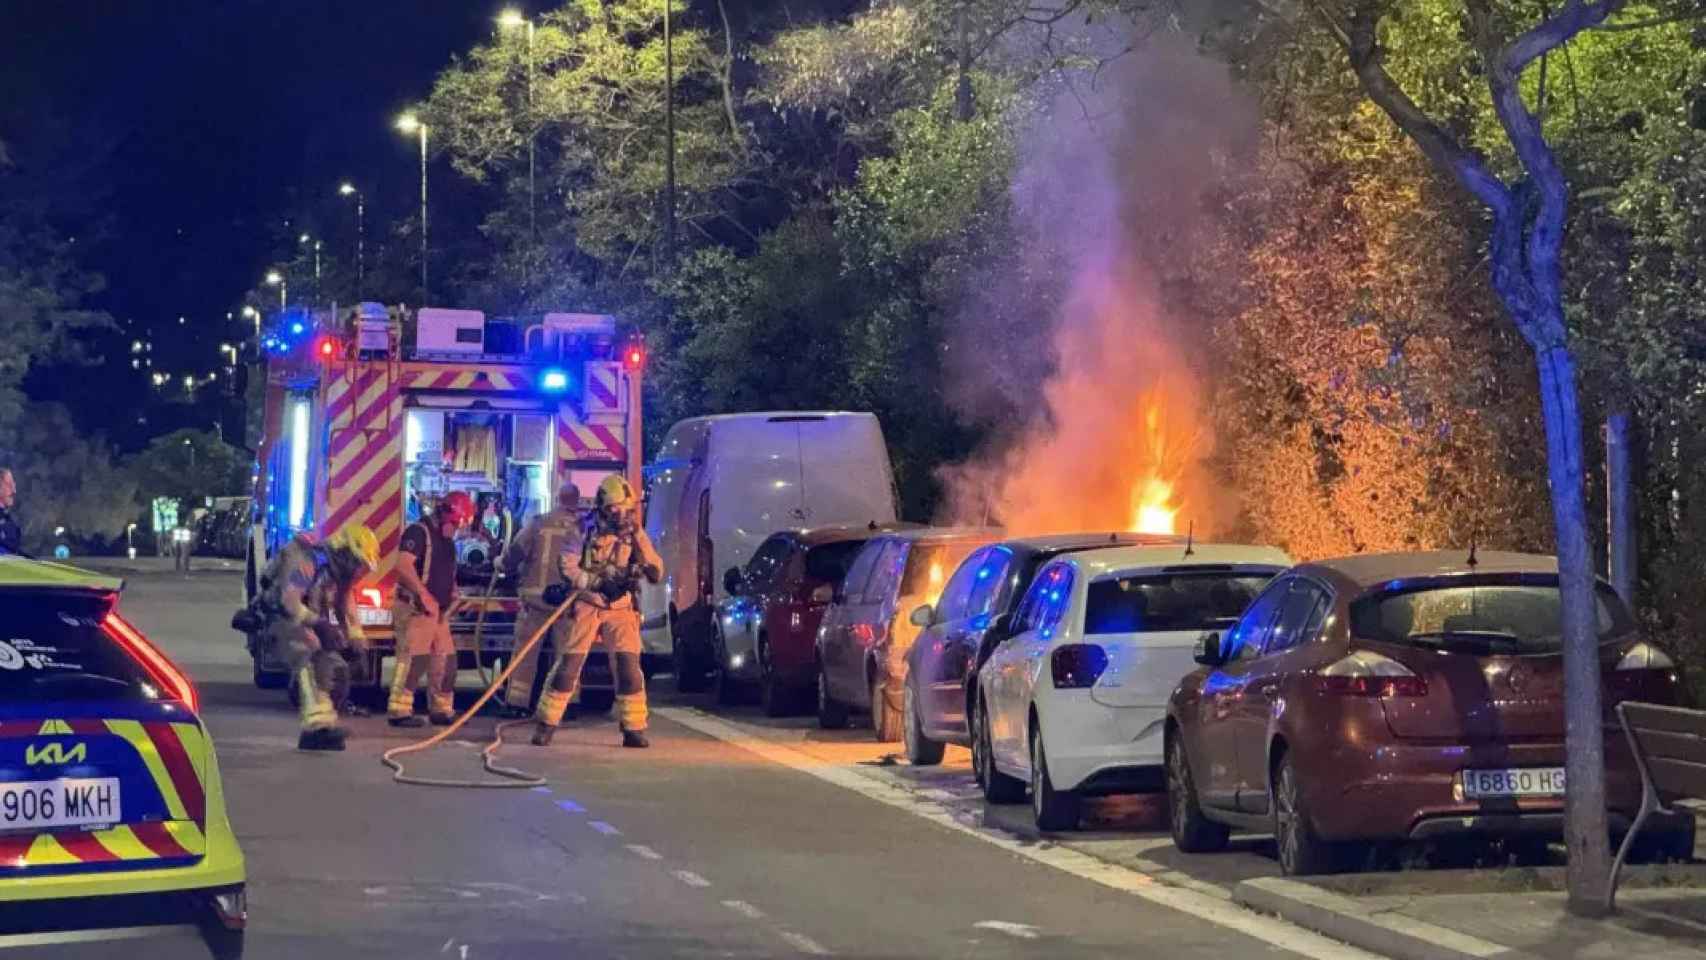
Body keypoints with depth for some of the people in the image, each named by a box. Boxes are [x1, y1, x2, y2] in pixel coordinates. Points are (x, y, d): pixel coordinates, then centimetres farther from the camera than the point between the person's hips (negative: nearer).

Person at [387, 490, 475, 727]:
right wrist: (425, 596, -26)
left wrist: (453, 593, 9)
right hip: (414, 609, -9)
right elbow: (404, 566, -21)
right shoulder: (419, 532, -9)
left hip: (439, 612, 9)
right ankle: (399, 711, -12)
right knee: (413, 659, -14)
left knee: (445, 661, 9)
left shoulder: (448, 541, 20)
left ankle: (441, 710, 18)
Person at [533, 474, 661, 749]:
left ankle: (634, 729, 1)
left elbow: (656, 574, -2)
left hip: (621, 611, 2)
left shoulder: (635, 535, 3)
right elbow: (568, 568, -15)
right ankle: (546, 724, 7)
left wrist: (639, 541, -18)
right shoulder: (586, 532, -5)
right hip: (586, 607, -2)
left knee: (629, 668, -9)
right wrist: (600, 581, -26)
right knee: (568, 665, -3)